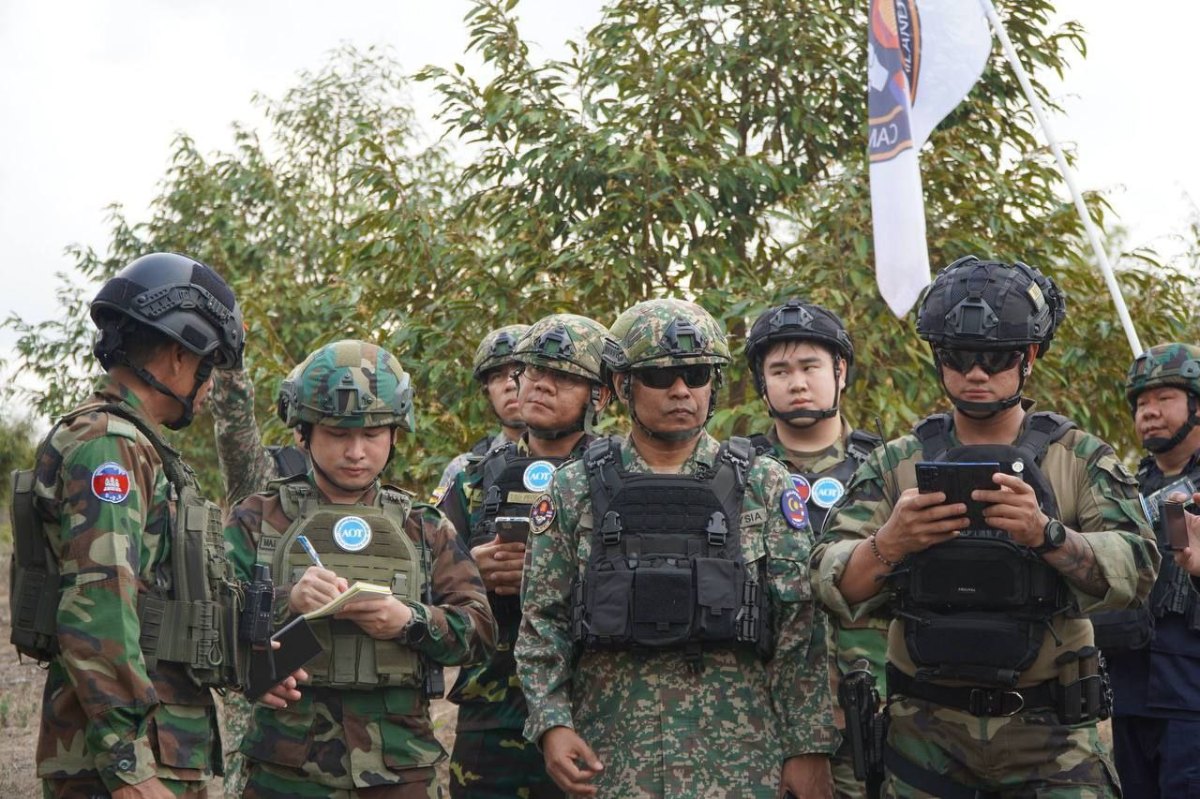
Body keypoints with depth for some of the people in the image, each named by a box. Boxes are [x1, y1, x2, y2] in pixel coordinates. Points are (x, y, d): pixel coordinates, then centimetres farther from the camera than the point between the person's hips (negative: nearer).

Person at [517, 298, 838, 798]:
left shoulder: (764, 486, 4)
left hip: (739, 757, 0)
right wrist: (553, 723, -6)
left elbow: (798, 626, 2)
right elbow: (542, 623, 6)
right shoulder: (572, 491, 5)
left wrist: (808, 746, -2)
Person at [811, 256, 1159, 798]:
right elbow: (834, 585, -4)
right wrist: (888, 545, -25)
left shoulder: (1083, 459, 2)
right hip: (925, 732, 1)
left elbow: (1135, 570, -11)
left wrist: (1046, 534, -29)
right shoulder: (896, 464, 4)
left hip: (1051, 735, -1)